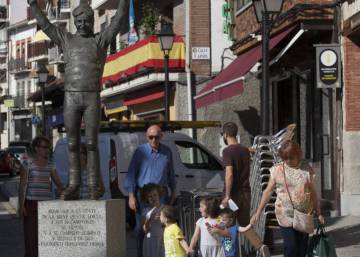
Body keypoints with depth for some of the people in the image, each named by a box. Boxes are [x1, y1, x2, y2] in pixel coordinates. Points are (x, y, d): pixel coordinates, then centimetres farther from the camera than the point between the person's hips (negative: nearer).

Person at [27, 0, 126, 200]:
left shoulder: (101, 40, 6)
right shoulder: (67, 40, 13)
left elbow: (118, 21, -6)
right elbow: (43, 23, 10)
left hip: (92, 99, -2)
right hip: (71, 99, 2)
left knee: (91, 144, -5)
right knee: (73, 144, 3)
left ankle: (93, 188, -1)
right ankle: (73, 187, 8)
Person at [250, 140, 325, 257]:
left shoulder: (307, 169, 1)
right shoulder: (277, 169, -2)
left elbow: (312, 192, 8)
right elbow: (268, 191, 2)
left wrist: (319, 214, 8)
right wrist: (258, 213, -1)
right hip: (286, 216, -2)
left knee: (302, 247, 7)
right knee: (290, 247, -9)